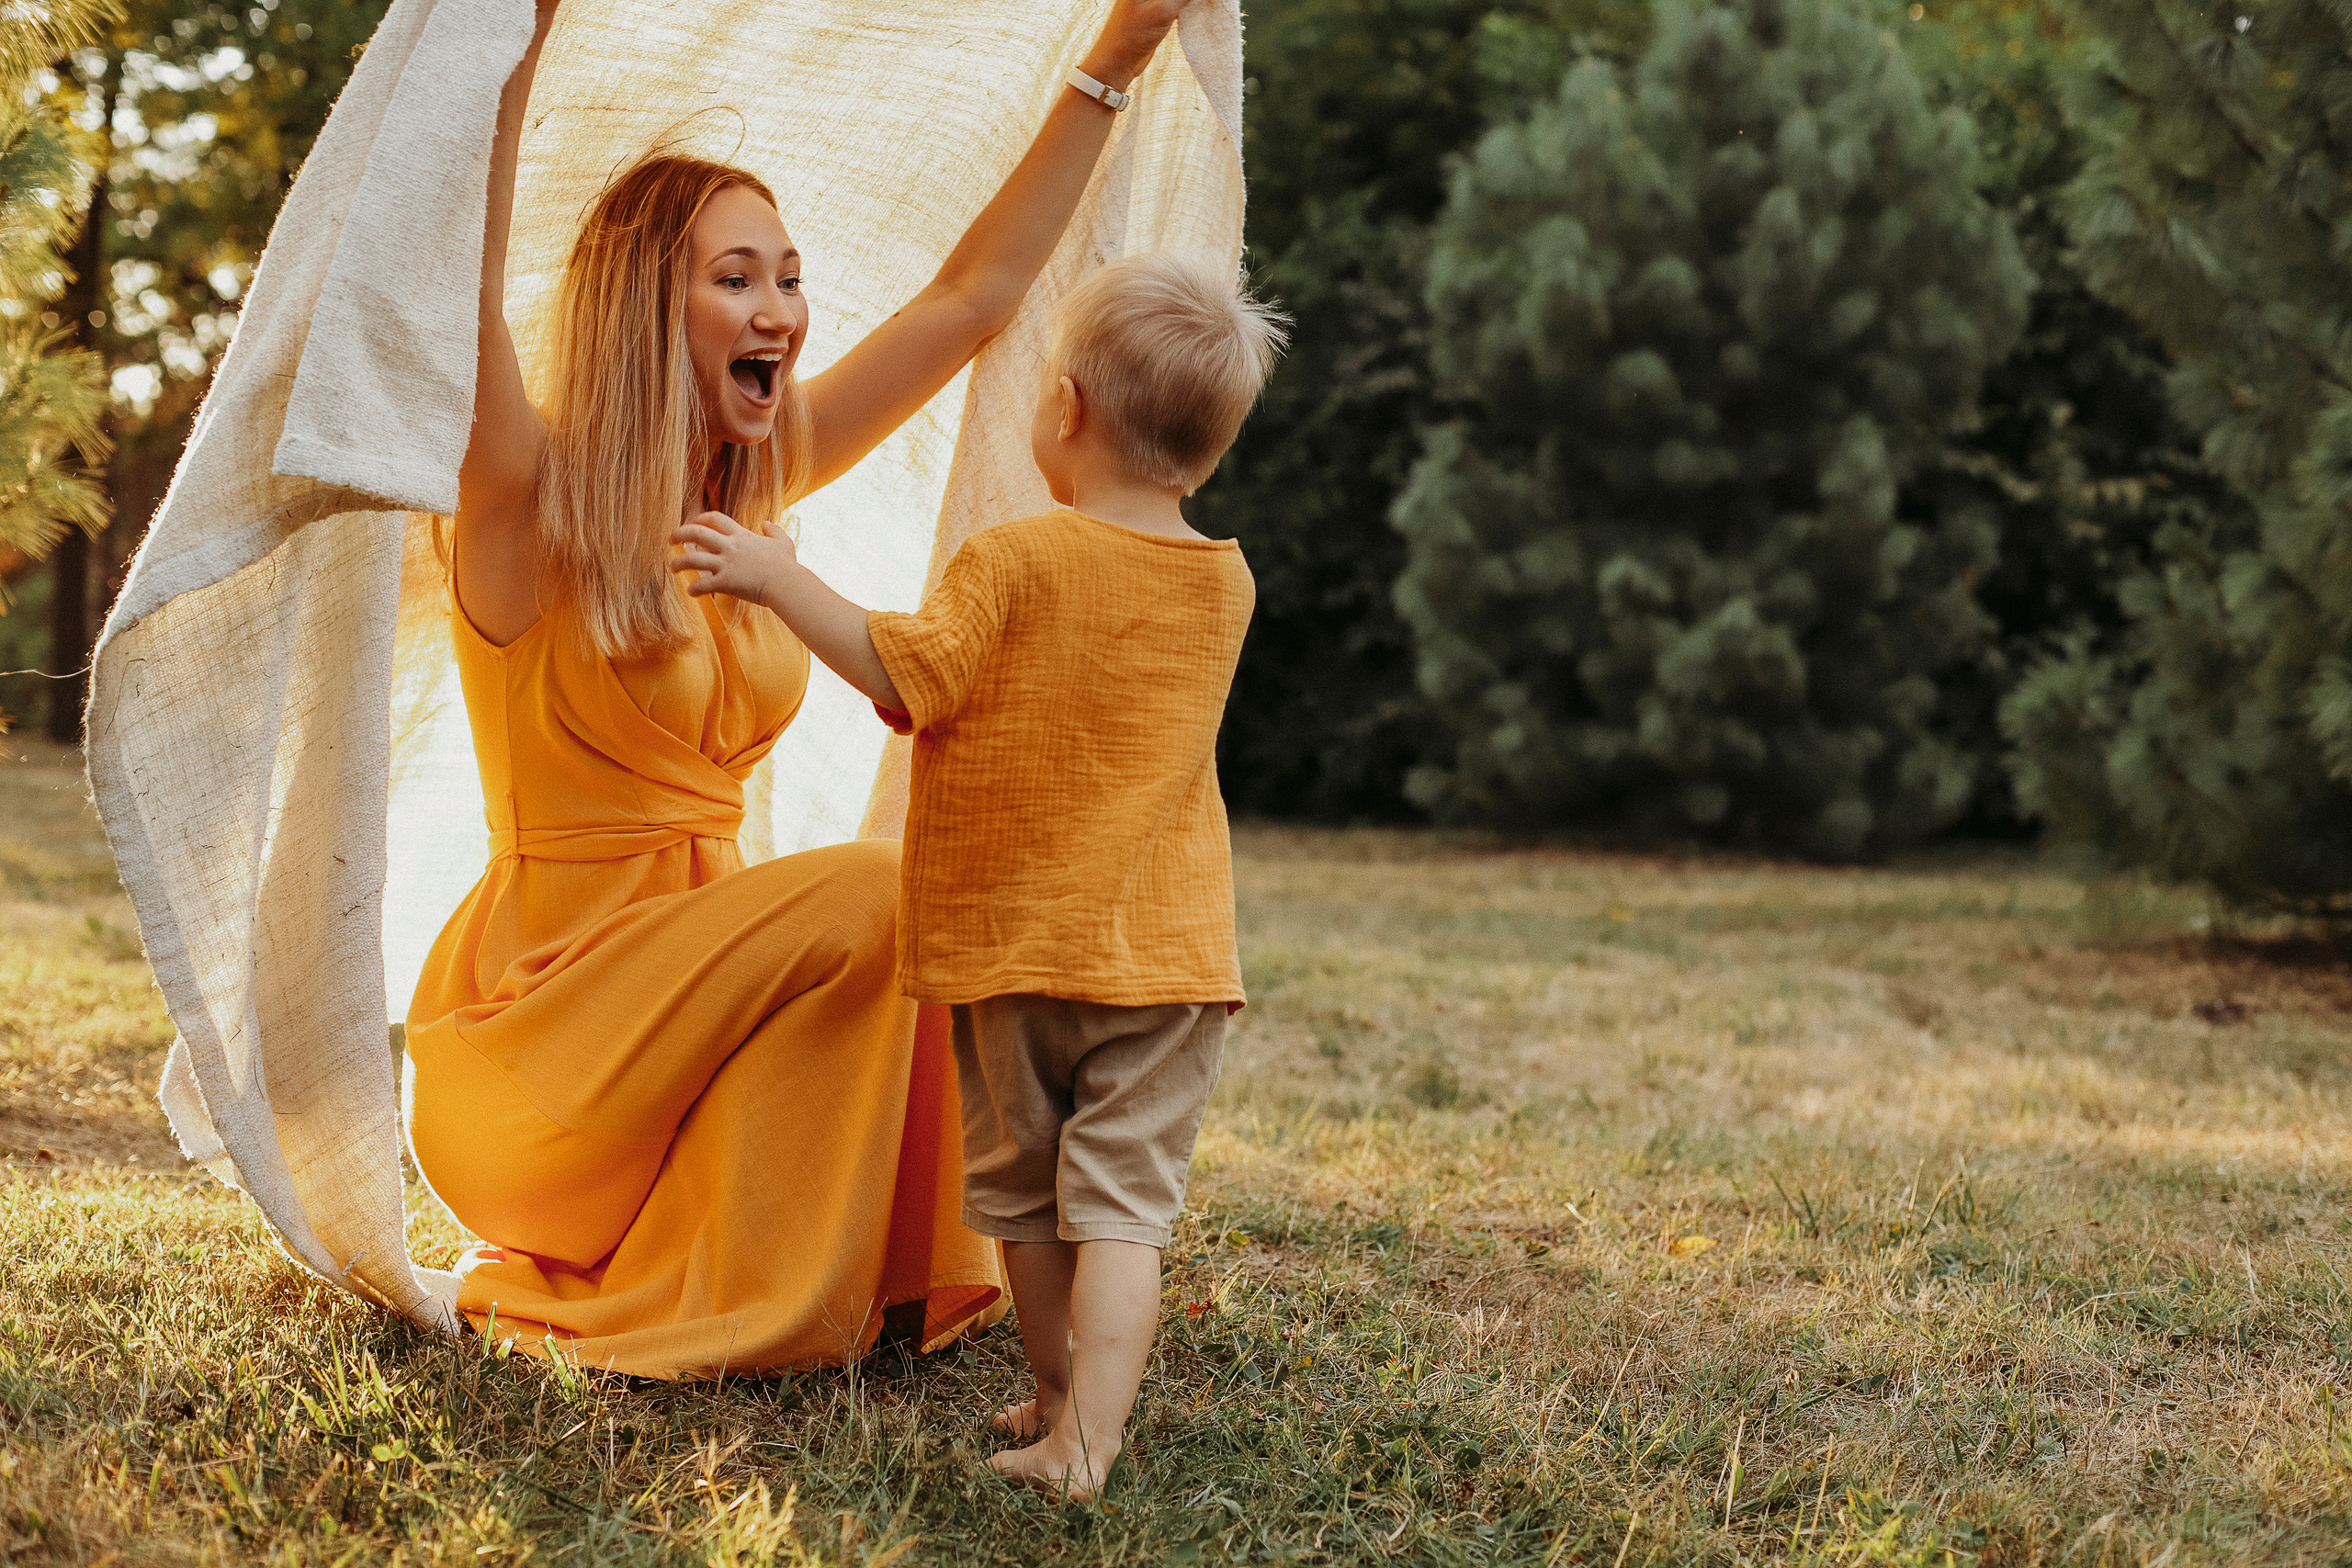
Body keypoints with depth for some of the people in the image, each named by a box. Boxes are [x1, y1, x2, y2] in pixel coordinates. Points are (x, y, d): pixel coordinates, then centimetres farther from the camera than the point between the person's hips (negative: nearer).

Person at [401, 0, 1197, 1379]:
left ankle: (901, 1278, 4)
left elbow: (974, 294, 11)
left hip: (694, 976, 7)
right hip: (538, 1009, -7)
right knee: (870, 893, -22)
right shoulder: (535, 504, -11)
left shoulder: (753, 490, 7)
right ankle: (667, 1310, -13)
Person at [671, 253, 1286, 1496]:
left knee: (1020, 1189, 16)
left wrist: (782, 578, -11)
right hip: (1167, 947, 2)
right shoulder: (1225, 585, 3)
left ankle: (1059, 1394, 27)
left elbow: (907, 677, -16)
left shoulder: (1012, 564, -12)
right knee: (1121, 1201, 0)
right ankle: (1088, 1436, -9)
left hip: (1014, 938, -2)